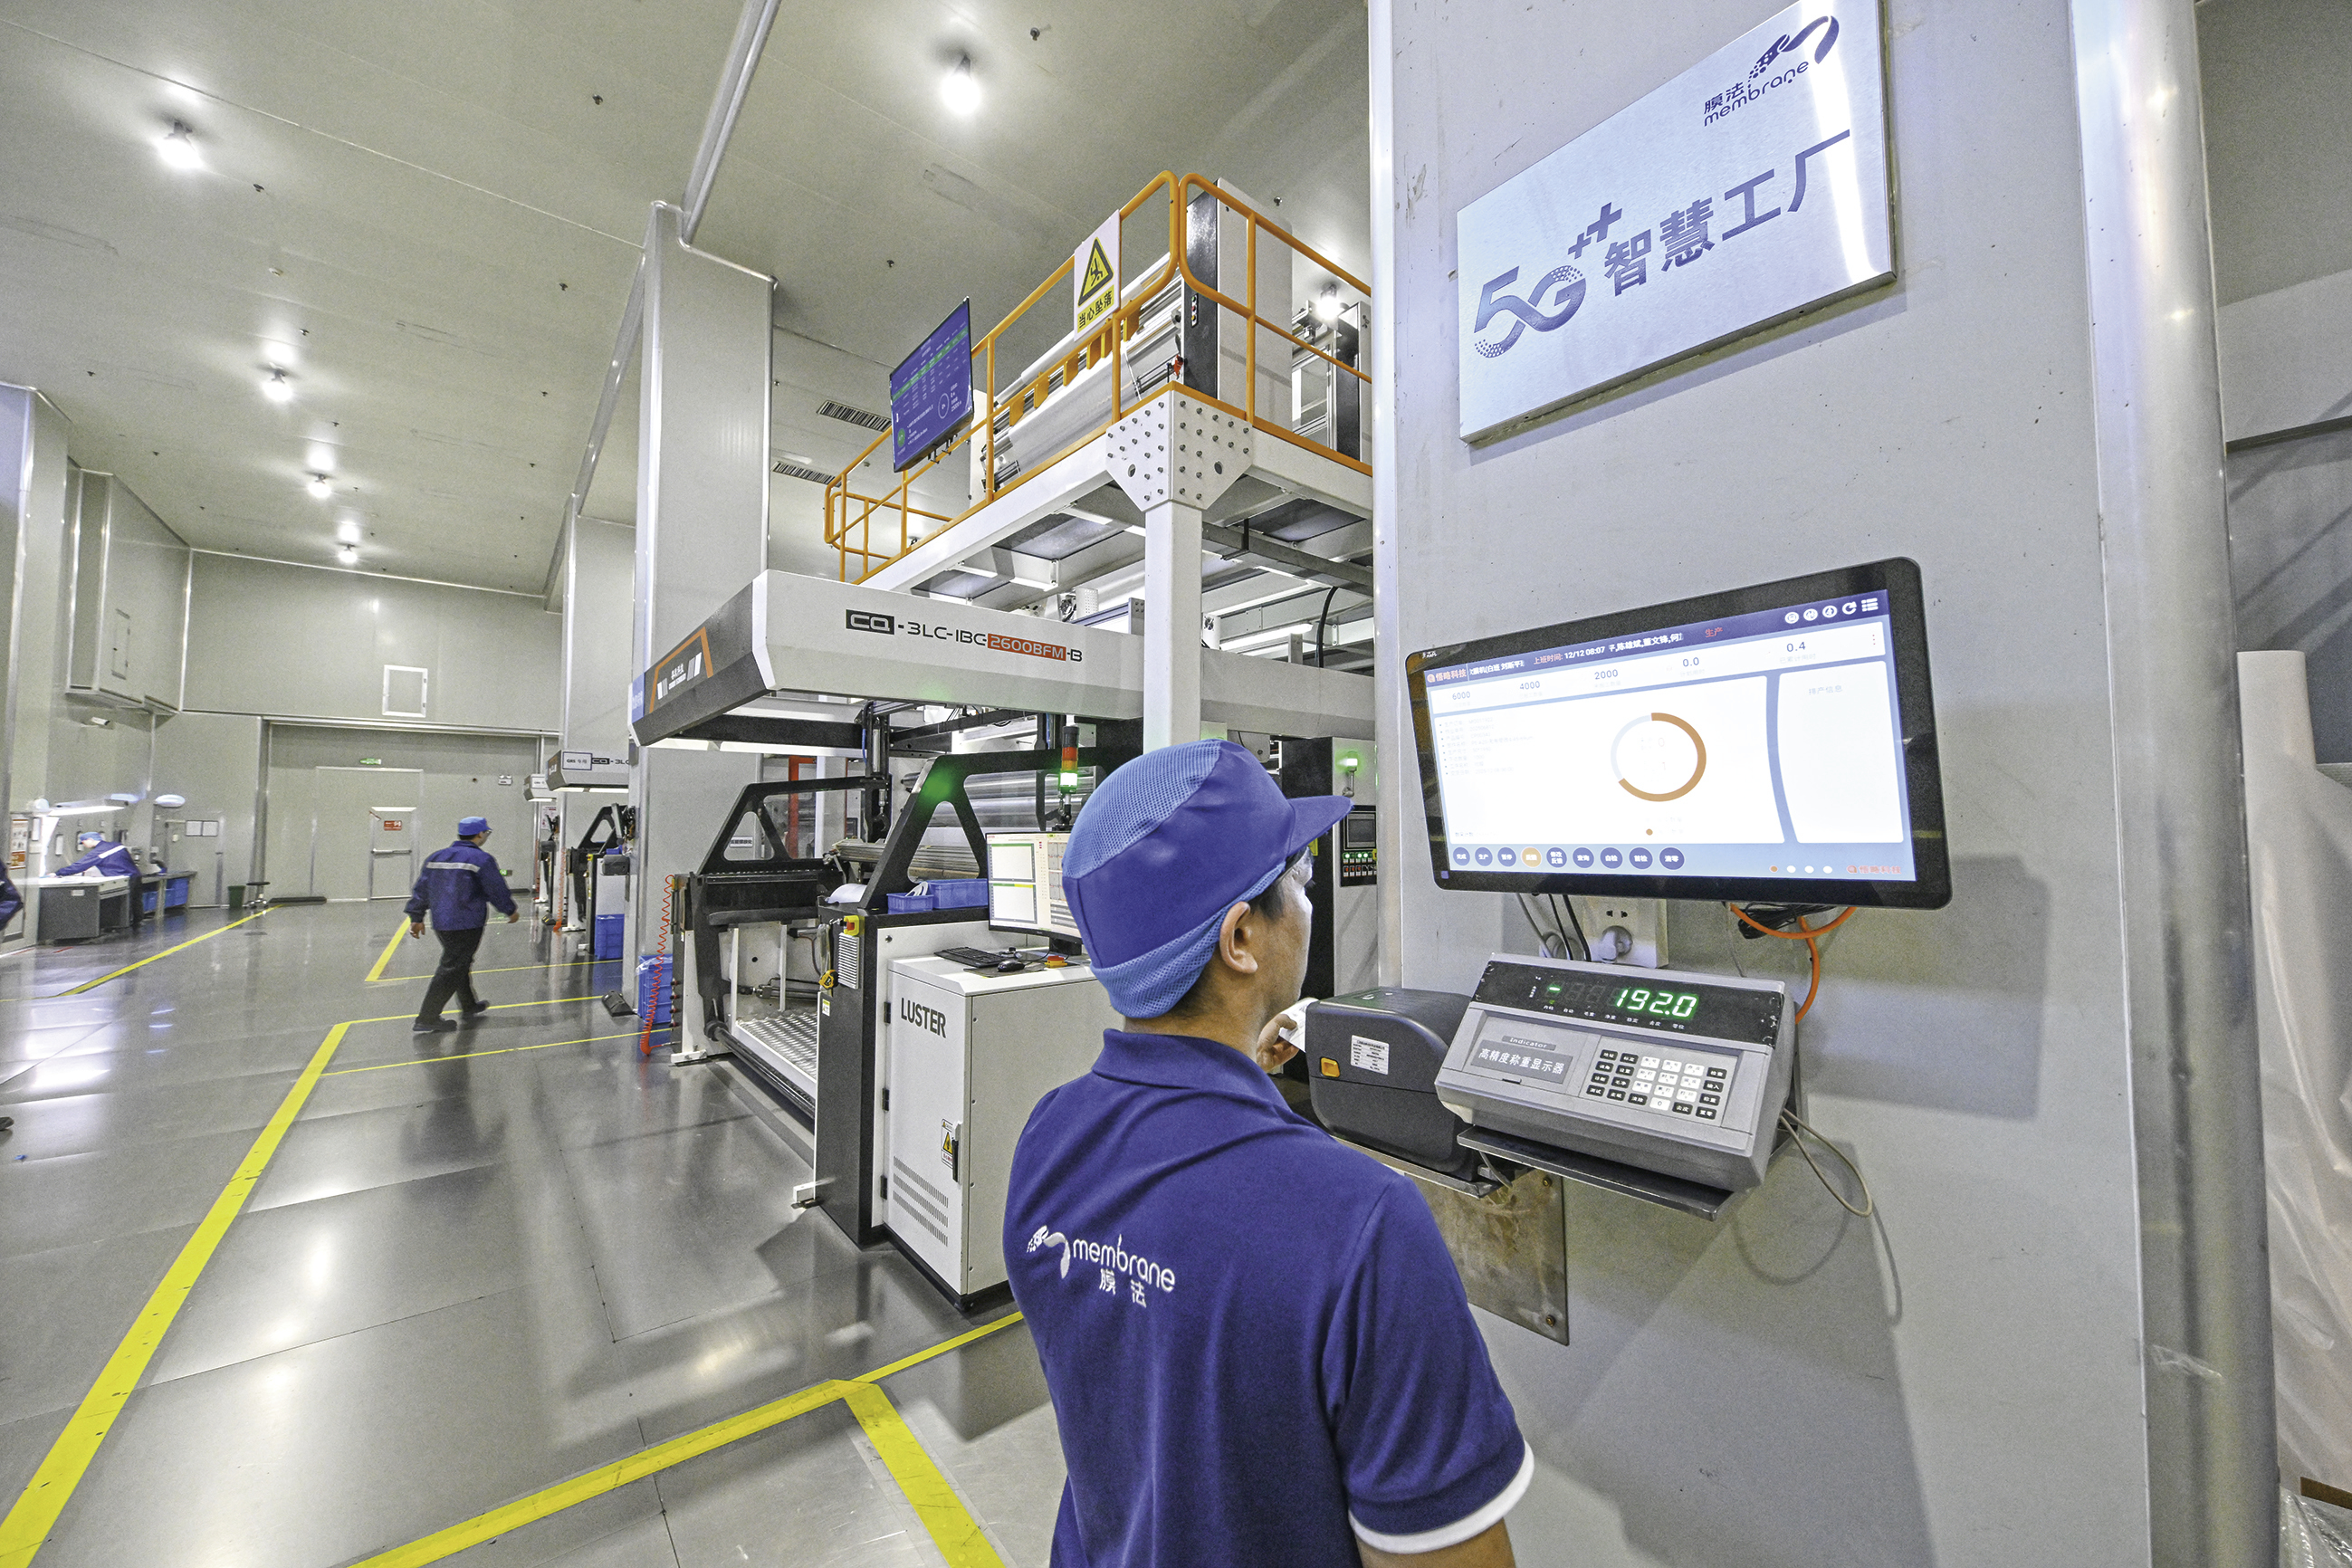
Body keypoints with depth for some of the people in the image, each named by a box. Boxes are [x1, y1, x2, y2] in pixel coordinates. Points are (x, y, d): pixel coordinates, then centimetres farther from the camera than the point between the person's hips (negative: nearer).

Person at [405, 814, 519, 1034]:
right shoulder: (481, 860, -10)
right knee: (452, 969, -4)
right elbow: (497, 890, -7)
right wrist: (511, 911, 9)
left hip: (440, 923, 8)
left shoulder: (437, 857, 12)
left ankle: (469, 1006, 38)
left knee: (461, 962, 22)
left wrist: (416, 917, 21)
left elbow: (421, 889, 15)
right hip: (467, 924, -8)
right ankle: (426, 1020, -5)